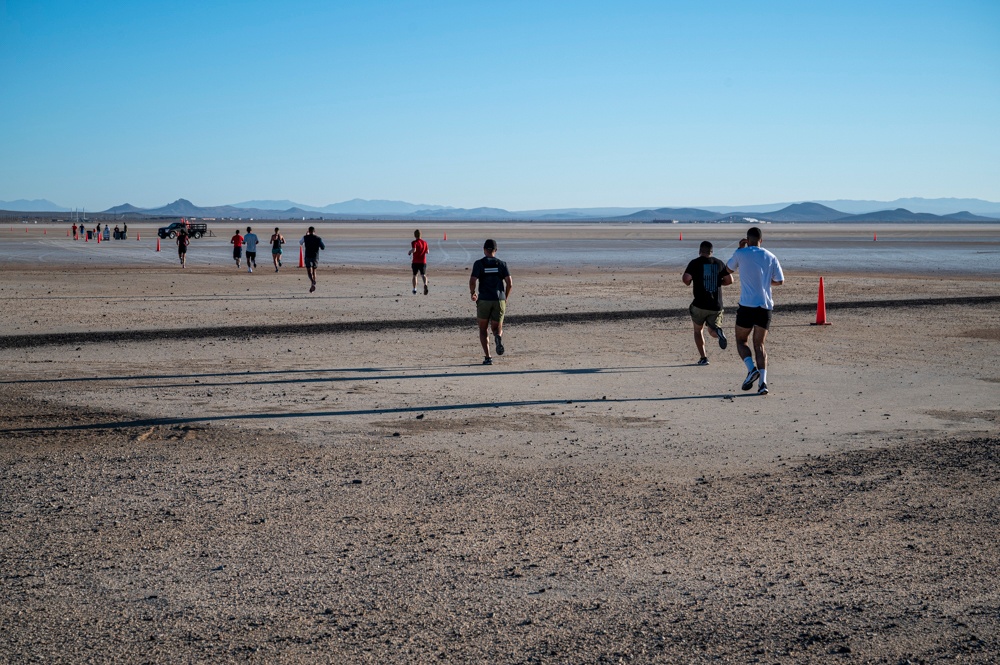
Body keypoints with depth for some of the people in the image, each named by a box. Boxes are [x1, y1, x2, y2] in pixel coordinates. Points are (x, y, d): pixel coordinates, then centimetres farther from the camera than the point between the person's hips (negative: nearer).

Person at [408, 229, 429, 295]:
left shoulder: (414, 242, -9)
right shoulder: (425, 242, 5)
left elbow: (414, 250, -26)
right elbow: (427, 252, 11)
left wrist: (409, 252, -7)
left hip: (415, 262, -2)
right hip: (423, 262, 2)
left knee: (414, 275, 14)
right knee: (423, 275, -1)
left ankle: (414, 290, 16)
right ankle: (425, 285, -32)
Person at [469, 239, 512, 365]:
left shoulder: (479, 263, 0)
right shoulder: (501, 264, 6)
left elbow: (472, 282, -9)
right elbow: (509, 283, 0)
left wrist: (472, 293, 10)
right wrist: (505, 298, 13)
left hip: (484, 300, -1)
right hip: (499, 300, 2)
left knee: (483, 329, 13)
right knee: (497, 328, 15)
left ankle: (487, 357, 1)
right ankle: (498, 337, -23)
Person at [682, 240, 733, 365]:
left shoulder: (695, 263, -4)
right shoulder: (719, 263, 8)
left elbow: (685, 278, -15)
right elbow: (729, 280, 6)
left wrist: (689, 283, 8)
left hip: (700, 304, -3)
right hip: (716, 305, 3)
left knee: (698, 330, 17)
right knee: (712, 332, 15)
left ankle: (703, 358, 8)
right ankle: (718, 331, -22)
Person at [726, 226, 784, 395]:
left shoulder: (741, 254, -2)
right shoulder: (770, 257, 6)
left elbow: (729, 268, 18)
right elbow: (780, 281, 9)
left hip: (747, 306, -3)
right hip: (765, 307, 3)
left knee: (741, 340, 13)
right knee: (759, 344, 8)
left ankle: (751, 369, -12)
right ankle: (763, 382, -8)